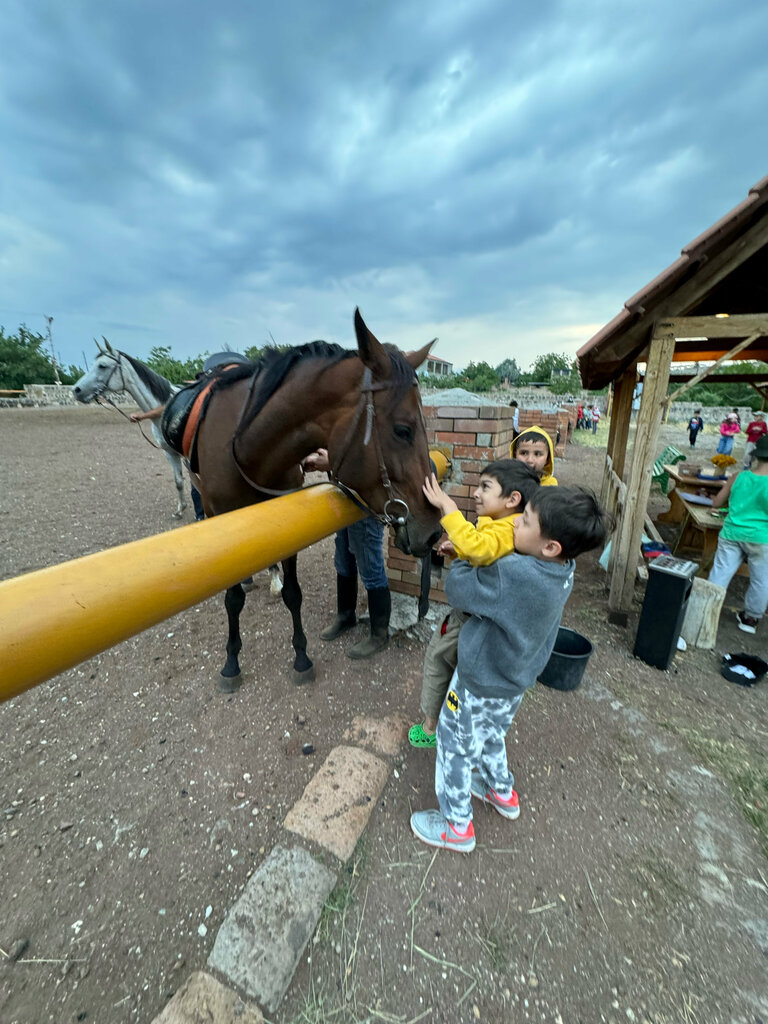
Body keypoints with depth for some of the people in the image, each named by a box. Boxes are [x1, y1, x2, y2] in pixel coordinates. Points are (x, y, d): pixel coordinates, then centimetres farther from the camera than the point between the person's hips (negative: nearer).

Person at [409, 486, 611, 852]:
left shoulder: (515, 575, -39)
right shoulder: (563, 571, -13)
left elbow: (457, 589, -27)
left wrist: (463, 555, -11)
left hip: (480, 685, -7)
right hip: (514, 682, 7)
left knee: (456, 747, 18)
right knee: (491, 736, 33)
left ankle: (457, 827, 39)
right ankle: (502, 791, 57)